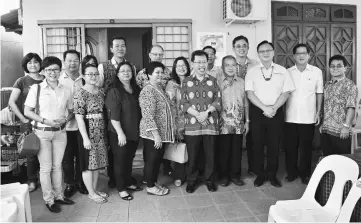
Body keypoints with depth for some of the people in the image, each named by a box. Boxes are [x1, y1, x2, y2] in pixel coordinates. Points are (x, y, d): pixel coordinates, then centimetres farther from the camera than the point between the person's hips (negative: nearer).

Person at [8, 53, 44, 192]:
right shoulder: (22, 81, 3)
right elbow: (11, 102, 0)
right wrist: (23, 119, -7)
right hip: (29, 122, -1)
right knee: (31, 152, 4)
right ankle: (32, 181, 20)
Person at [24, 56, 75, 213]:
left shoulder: (66, 91, 2)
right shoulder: (36, 88, -5)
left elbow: (71, 111, 11)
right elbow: (27, 111, -5)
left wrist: (65, 119, -9)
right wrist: (45, 121, -16)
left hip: (60, 132, 3)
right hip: (42, 132, -2)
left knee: (57, 166, 13)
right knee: (46, 167, 3)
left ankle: (59, 195, 27)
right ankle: (49, 200, 17)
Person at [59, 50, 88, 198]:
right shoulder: (58, 79, -2)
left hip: (81, 125, 1)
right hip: (65, 126, -1)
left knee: (81, 155, 12)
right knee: (67, 156, 11)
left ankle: (80, 182, 29)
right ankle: (70, 183, 27)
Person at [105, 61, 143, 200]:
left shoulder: (136, 90, 6)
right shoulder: (114, 91, -12)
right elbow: (113, 115, -18)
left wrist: (139, 130, 10)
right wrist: (120, 133, -21)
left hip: (134, 132, 6)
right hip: (119, 133, -6)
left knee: (129, 159, 18)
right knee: (120, 160, 7)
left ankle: (128, 183, 35)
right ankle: (121, 189, 22)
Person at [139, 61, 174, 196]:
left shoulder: (159, 87, 10)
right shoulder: (148, 91, -19)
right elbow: (148, 116, -24)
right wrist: (156, 135, -24)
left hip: (161, 133, 9)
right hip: (152, 133, -9)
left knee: (158, 158, 18)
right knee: (151, 159, 5)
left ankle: (154, 182, 33)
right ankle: (150, 187, 21)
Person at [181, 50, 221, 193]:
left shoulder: (213, 81, 8)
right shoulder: (186, 82, 6)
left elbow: (218, 101, 1)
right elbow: (183, 103, -1)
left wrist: (206, 113, -14)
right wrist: (198, 115, -13)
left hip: (210, 124, 1)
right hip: (192, 125, -1)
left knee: (210, 154, 8)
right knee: (192, 155, 6)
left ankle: (209, 179, 27)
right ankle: (191, 180, 24)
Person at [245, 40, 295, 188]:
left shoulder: (282, 71, 6)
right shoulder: (252, 72, 2)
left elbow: (286, 92, 0)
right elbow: (250, 93, -6)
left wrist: (274, 107, -13)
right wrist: (264, 108, -15)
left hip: (276, 112, 1)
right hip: (257, 112, 0)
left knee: (274, 144, 6)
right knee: (257, 144, 5)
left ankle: (272, 175, 22)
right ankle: (259, 175, 19)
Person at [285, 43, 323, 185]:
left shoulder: (316, 71, 1)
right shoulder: (288, 72, 3)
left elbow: (319, 93, 4)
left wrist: (318, 112, 1)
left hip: (308, 117, -1)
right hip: (290, 117, 1)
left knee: (306, 147, 8)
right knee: (290, 146, 8)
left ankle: (305, 173, 23)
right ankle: (291, 172, 23)